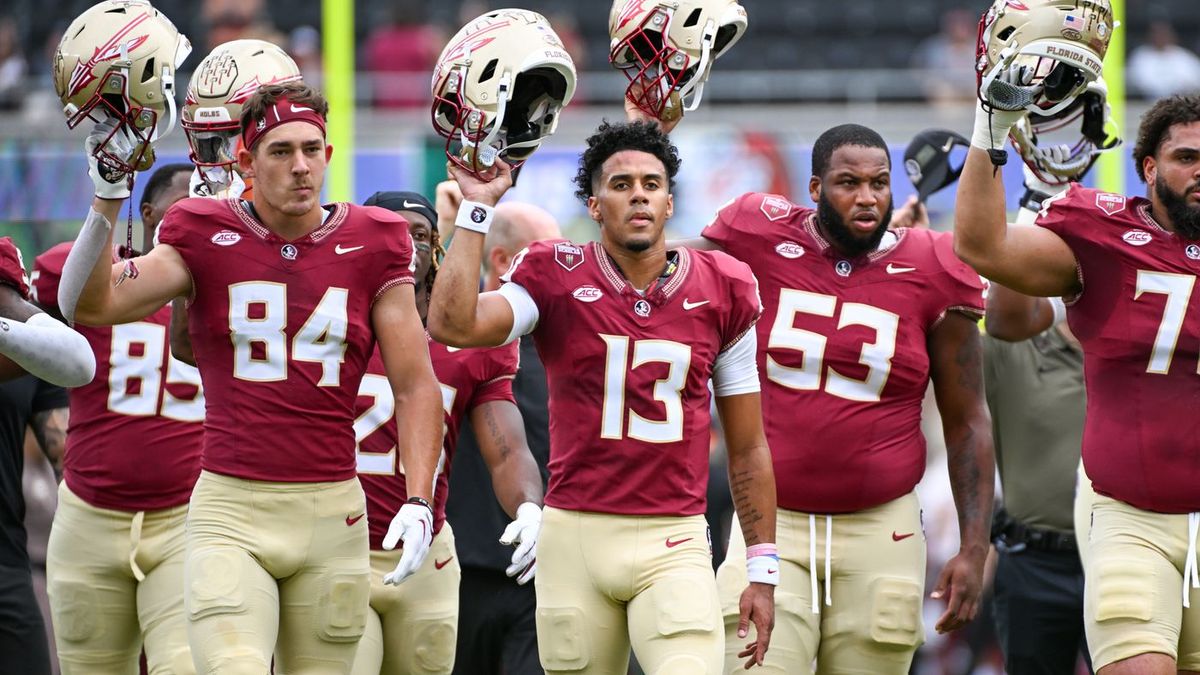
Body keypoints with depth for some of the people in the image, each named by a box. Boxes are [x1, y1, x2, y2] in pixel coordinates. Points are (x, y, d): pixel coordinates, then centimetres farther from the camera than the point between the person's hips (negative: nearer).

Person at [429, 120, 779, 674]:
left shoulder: (721, 292, 6)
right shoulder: (556, 278, 2)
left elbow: (747, 447, 12)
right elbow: (452, 326, -17)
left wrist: (763, 572, 10)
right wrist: (476, 208, -12)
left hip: (673, 544, 0)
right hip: (575, 535, 0)